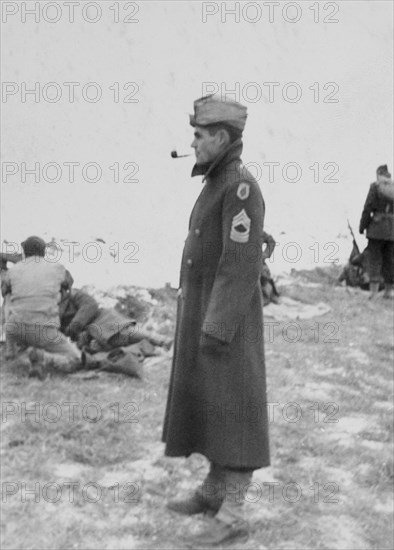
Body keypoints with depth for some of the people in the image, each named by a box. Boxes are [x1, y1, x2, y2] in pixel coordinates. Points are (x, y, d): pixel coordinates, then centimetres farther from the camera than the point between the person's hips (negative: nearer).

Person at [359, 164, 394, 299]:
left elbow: (368, 209, -9)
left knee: (375, 260, 1)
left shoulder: (376, 187, -6)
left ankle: (373, 291, -5)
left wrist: (362, 227, 0)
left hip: (377, 228, -3)